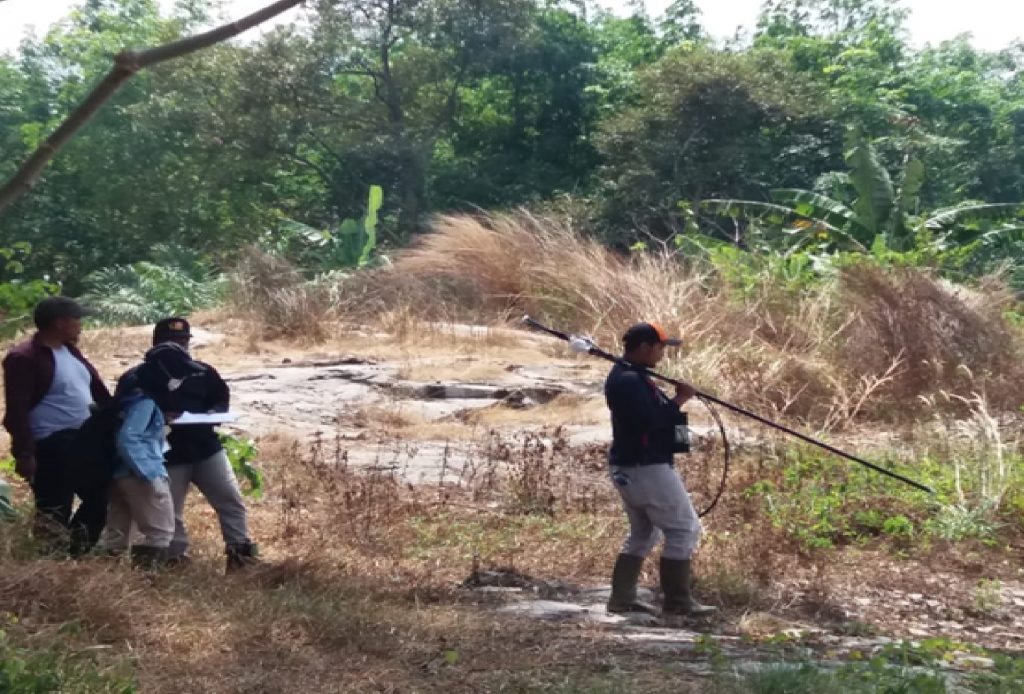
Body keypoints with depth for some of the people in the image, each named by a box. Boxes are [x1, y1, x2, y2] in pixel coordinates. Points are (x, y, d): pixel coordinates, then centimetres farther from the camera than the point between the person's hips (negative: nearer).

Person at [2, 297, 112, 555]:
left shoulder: (70, 351, 12)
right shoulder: (24, 358, -14)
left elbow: (98, 389, 19)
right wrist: (24, 453, -24)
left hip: (82, 442, 9)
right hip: (51, 448, -9)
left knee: (101, 495, 16)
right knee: (54, 511, -3)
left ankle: (77, 551, 27)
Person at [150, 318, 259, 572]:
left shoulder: (202, 372, 5)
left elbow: (222, 398, 15)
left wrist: (213, 414, -7)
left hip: (206, 448, 3)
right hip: (168, 455, -3)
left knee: (231, 501, 3)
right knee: (170, 513, 5)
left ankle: (241, 553, 11)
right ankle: (178, 560, 17)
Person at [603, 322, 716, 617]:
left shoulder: (624, 376, 14)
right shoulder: (631, 381, -20)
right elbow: (651, 421, -26)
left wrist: (673, 399, 1)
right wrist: (679, 400, -18)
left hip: (626, 468, 11)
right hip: (647, 468, -11)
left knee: (643, 532, 20)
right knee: (684, 529, -3)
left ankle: (622, 597, 18)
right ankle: (677, 602, 0)